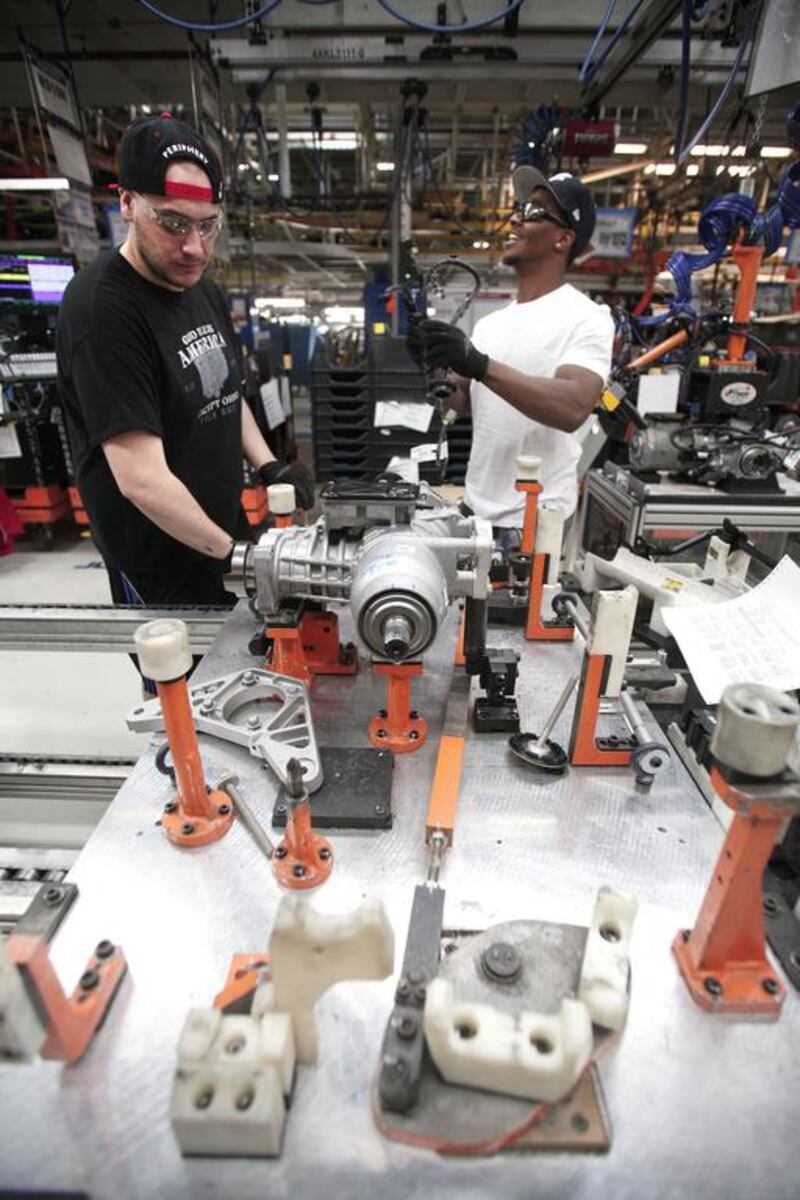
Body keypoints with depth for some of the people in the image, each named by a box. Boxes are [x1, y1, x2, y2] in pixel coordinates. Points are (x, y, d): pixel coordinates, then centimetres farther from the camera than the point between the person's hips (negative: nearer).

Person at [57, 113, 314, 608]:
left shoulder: (204, 289, 5)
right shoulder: (103, 309, -23)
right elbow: (142, 479, -27)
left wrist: (269, 466, 0)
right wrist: (228, 550, -17)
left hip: (226, 532, 8)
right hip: (164, 568, -8)